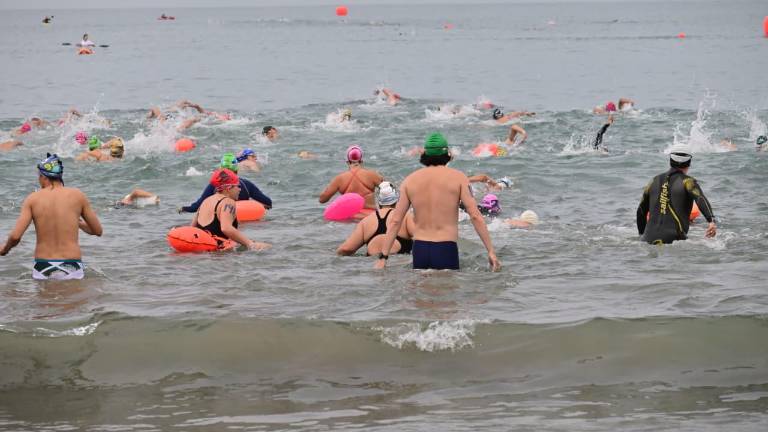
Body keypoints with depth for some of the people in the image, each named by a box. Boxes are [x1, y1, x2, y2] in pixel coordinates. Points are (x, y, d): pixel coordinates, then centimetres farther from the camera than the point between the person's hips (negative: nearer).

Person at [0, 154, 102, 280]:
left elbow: (15, 236, -5)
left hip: (42, 269, 0)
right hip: (71, 268, 0)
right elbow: (97, 231, 12)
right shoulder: (77, 196, 4)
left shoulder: (33, 199, 3)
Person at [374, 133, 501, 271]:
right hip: (446, 250, -3)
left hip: (419, 249, 3)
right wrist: (491, 251, -5)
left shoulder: (410, 180, 7)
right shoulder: (458, 178, -1)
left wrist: (382, 257, 5)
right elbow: (475, 216, -7)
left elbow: (395, 221, 4)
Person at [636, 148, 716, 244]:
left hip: (649, 239, 5)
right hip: (673, 238, -5)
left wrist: (642, 235, 38)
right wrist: (711, 220, -27)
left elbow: (641, 211, 27)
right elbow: (700, 199, -15)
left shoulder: (655, 181, 21)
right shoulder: (686, 181, 6)